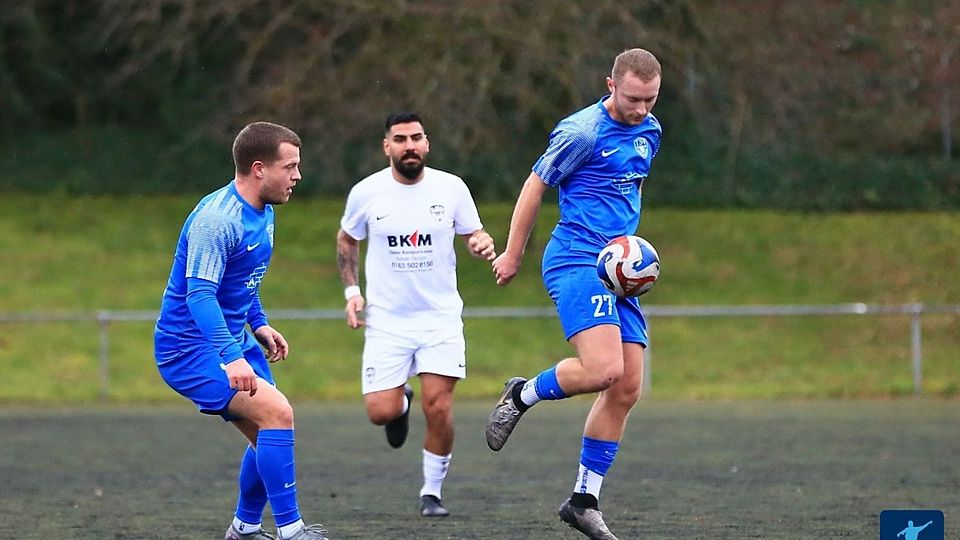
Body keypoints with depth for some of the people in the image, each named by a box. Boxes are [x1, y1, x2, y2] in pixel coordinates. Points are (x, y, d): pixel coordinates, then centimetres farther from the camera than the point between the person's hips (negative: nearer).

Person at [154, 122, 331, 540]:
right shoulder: (216, 218, -23)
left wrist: (259, 324, 14)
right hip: (190, 347, -10)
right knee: (276, 412, -23)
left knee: (270, 434, 13)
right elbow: (199, 294, -30)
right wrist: (231, 357, -38)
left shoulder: (263, 212, 8)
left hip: (233, 339, 10)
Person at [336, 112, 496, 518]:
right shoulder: (366, 193, -4)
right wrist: (352, 291, 3)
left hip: (440, 317, 0)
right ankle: (401, 402, 31)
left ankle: (432, 491, 9)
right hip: (386, 320, 0)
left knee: (438, 407, -11)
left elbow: (473, 233, 10)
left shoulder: (451, 188, -4)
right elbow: (346, 240, 13)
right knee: (381, 412, -8)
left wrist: (482, 244, -14)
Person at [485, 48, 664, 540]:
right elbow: (536, 185, -4)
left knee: (627, 389, 1)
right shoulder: (582, 132, -12)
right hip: (576, 260, -8)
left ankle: (584, 500, 9)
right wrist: (512, 253, 0)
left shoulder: (648, 131, 13)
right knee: (603, 368, -26)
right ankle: (523, 394, 3)